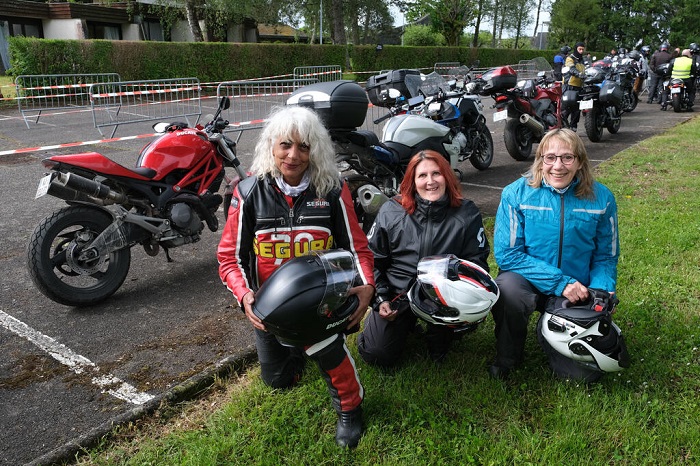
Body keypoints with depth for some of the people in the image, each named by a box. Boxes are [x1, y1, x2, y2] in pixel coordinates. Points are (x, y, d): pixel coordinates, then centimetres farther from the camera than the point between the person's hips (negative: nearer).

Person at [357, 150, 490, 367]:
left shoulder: (466, 213, -4)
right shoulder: (391, 211, -4)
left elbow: (477, 261, -2)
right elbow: (373, 259, 5)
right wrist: (380, 299, -3)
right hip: (397, 293, 1)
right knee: (377, 354, -6)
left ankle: (440, 336, 5)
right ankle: (407, 321, 27)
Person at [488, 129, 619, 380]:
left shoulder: (601, 198, -4)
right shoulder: (516, 193, -12)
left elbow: (606, 255, 6)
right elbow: (506, 253, -16)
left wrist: (602, 292, -14)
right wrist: (559, 282, -22)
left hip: (578, 292, 3)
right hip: (529, 282, -2)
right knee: (508, 286, -36)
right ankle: (507, 357, -7)